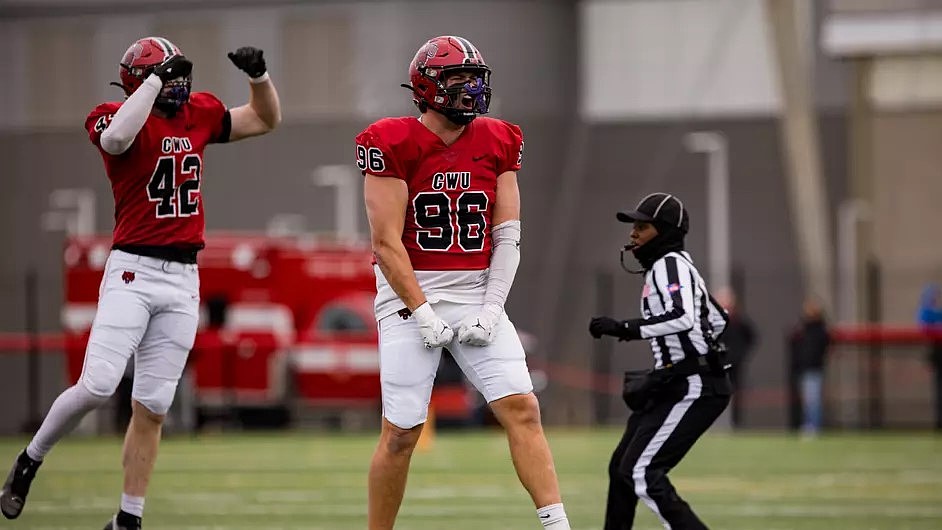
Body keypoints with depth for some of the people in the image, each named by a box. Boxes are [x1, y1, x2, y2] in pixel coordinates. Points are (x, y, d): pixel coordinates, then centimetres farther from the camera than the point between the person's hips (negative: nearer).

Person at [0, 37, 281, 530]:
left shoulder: (199, 113, 12)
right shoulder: (113, 118, -6)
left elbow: (266, 119, 23)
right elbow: (116, 138, -31)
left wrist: (259, 75, 4)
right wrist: (155, 80, -24)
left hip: (184, 280, 5)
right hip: (133, 270, -5)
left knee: (151, 406, 4)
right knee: (97, 385, -17)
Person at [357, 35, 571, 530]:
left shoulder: (497, 143, 6)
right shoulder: (393, 144, -9)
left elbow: (507, 236, 5)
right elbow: (387, 242, -11)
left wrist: (490, 311, -5)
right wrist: (423, 315, -15)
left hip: (478, 294, 4)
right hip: (410, 295, -4)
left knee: (522, 409, -9)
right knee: (401, 431, -4)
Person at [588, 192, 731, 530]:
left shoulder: (669, 264, -11)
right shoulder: (678, 265, 18)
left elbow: (683, 319, -29)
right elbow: (717, 319, 28)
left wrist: (625, 329, -27)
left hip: (694, 388, -11)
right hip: (672, 387, 11)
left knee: (641, 472, -16)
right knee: (622, 468, 15)